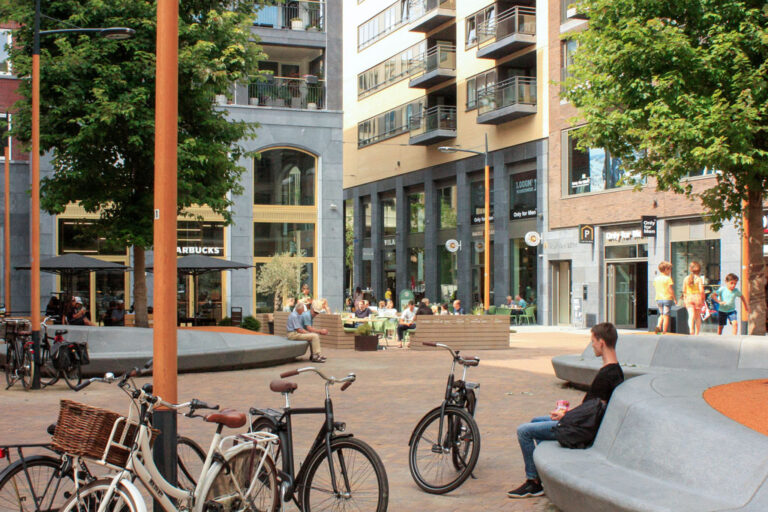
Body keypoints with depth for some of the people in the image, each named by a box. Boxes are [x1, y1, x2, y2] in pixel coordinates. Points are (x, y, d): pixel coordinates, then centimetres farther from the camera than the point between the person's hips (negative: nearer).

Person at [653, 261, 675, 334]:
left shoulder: (656, 279, 8)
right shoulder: (668, 278, -10)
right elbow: (671, 290, -11)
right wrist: (674, 299, -3)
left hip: (658, 299, 5)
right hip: (667, 298, -5)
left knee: (661, 314, 19)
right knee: (666, 315, 0)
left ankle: (658, 326, -5)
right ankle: (664, 331, 0)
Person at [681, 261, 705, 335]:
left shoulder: (686, 279, 4)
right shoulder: (699, 279, -7)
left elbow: (684, 291, 7)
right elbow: (701, 290, -12)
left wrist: (685, 299, 16)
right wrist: (703, 300, -2)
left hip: (688, 298, 2)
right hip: (697, 297, -2)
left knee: (691, 315, -5)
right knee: (698, 317, 12)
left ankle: (691, 330, -28)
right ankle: (697, 333, 18)